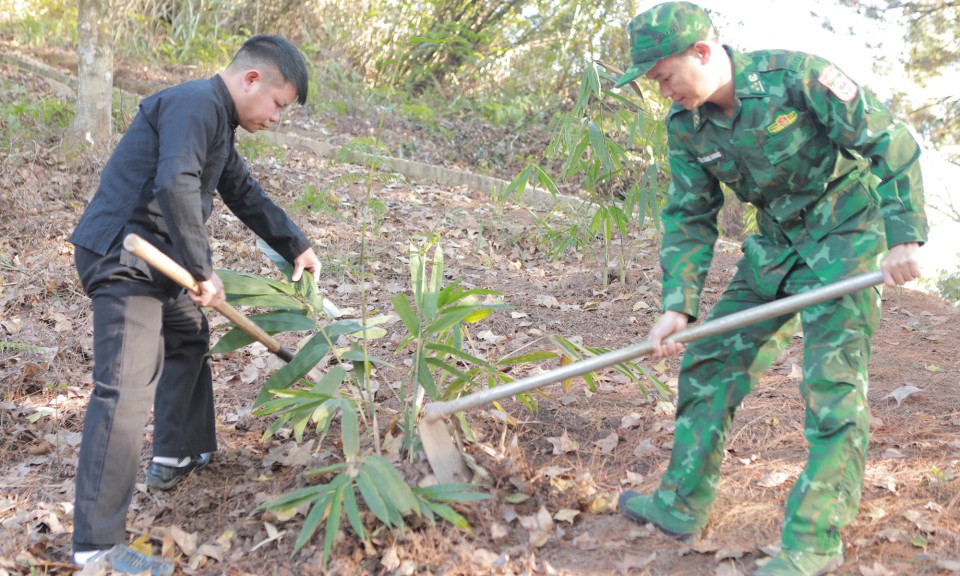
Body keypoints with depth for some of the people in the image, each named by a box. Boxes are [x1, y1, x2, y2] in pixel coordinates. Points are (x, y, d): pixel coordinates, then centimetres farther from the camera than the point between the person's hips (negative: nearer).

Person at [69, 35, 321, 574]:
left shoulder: (219, 124, 16)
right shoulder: (195, 103, -17)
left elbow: (246, 194, 25)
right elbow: (175, 186, -30)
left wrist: (297, 246, 26)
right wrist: (204, 270, -24)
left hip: (154, 259, 11)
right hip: (120, 257, -11)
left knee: (189, 338, 27)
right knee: (126, 389, -15)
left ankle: (178, 456, 43)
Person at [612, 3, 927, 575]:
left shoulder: (797, 76, -23)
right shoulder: (686, 124, -4)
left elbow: (892, 142, -17)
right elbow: (690, 218, 0)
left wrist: (904, 236, -20)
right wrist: (678, 306, -9)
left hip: (847, 232, -6)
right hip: (778, 242, 7)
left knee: (832, 382, -11)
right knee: (711, 360, 5)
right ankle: (683, 503, 16)